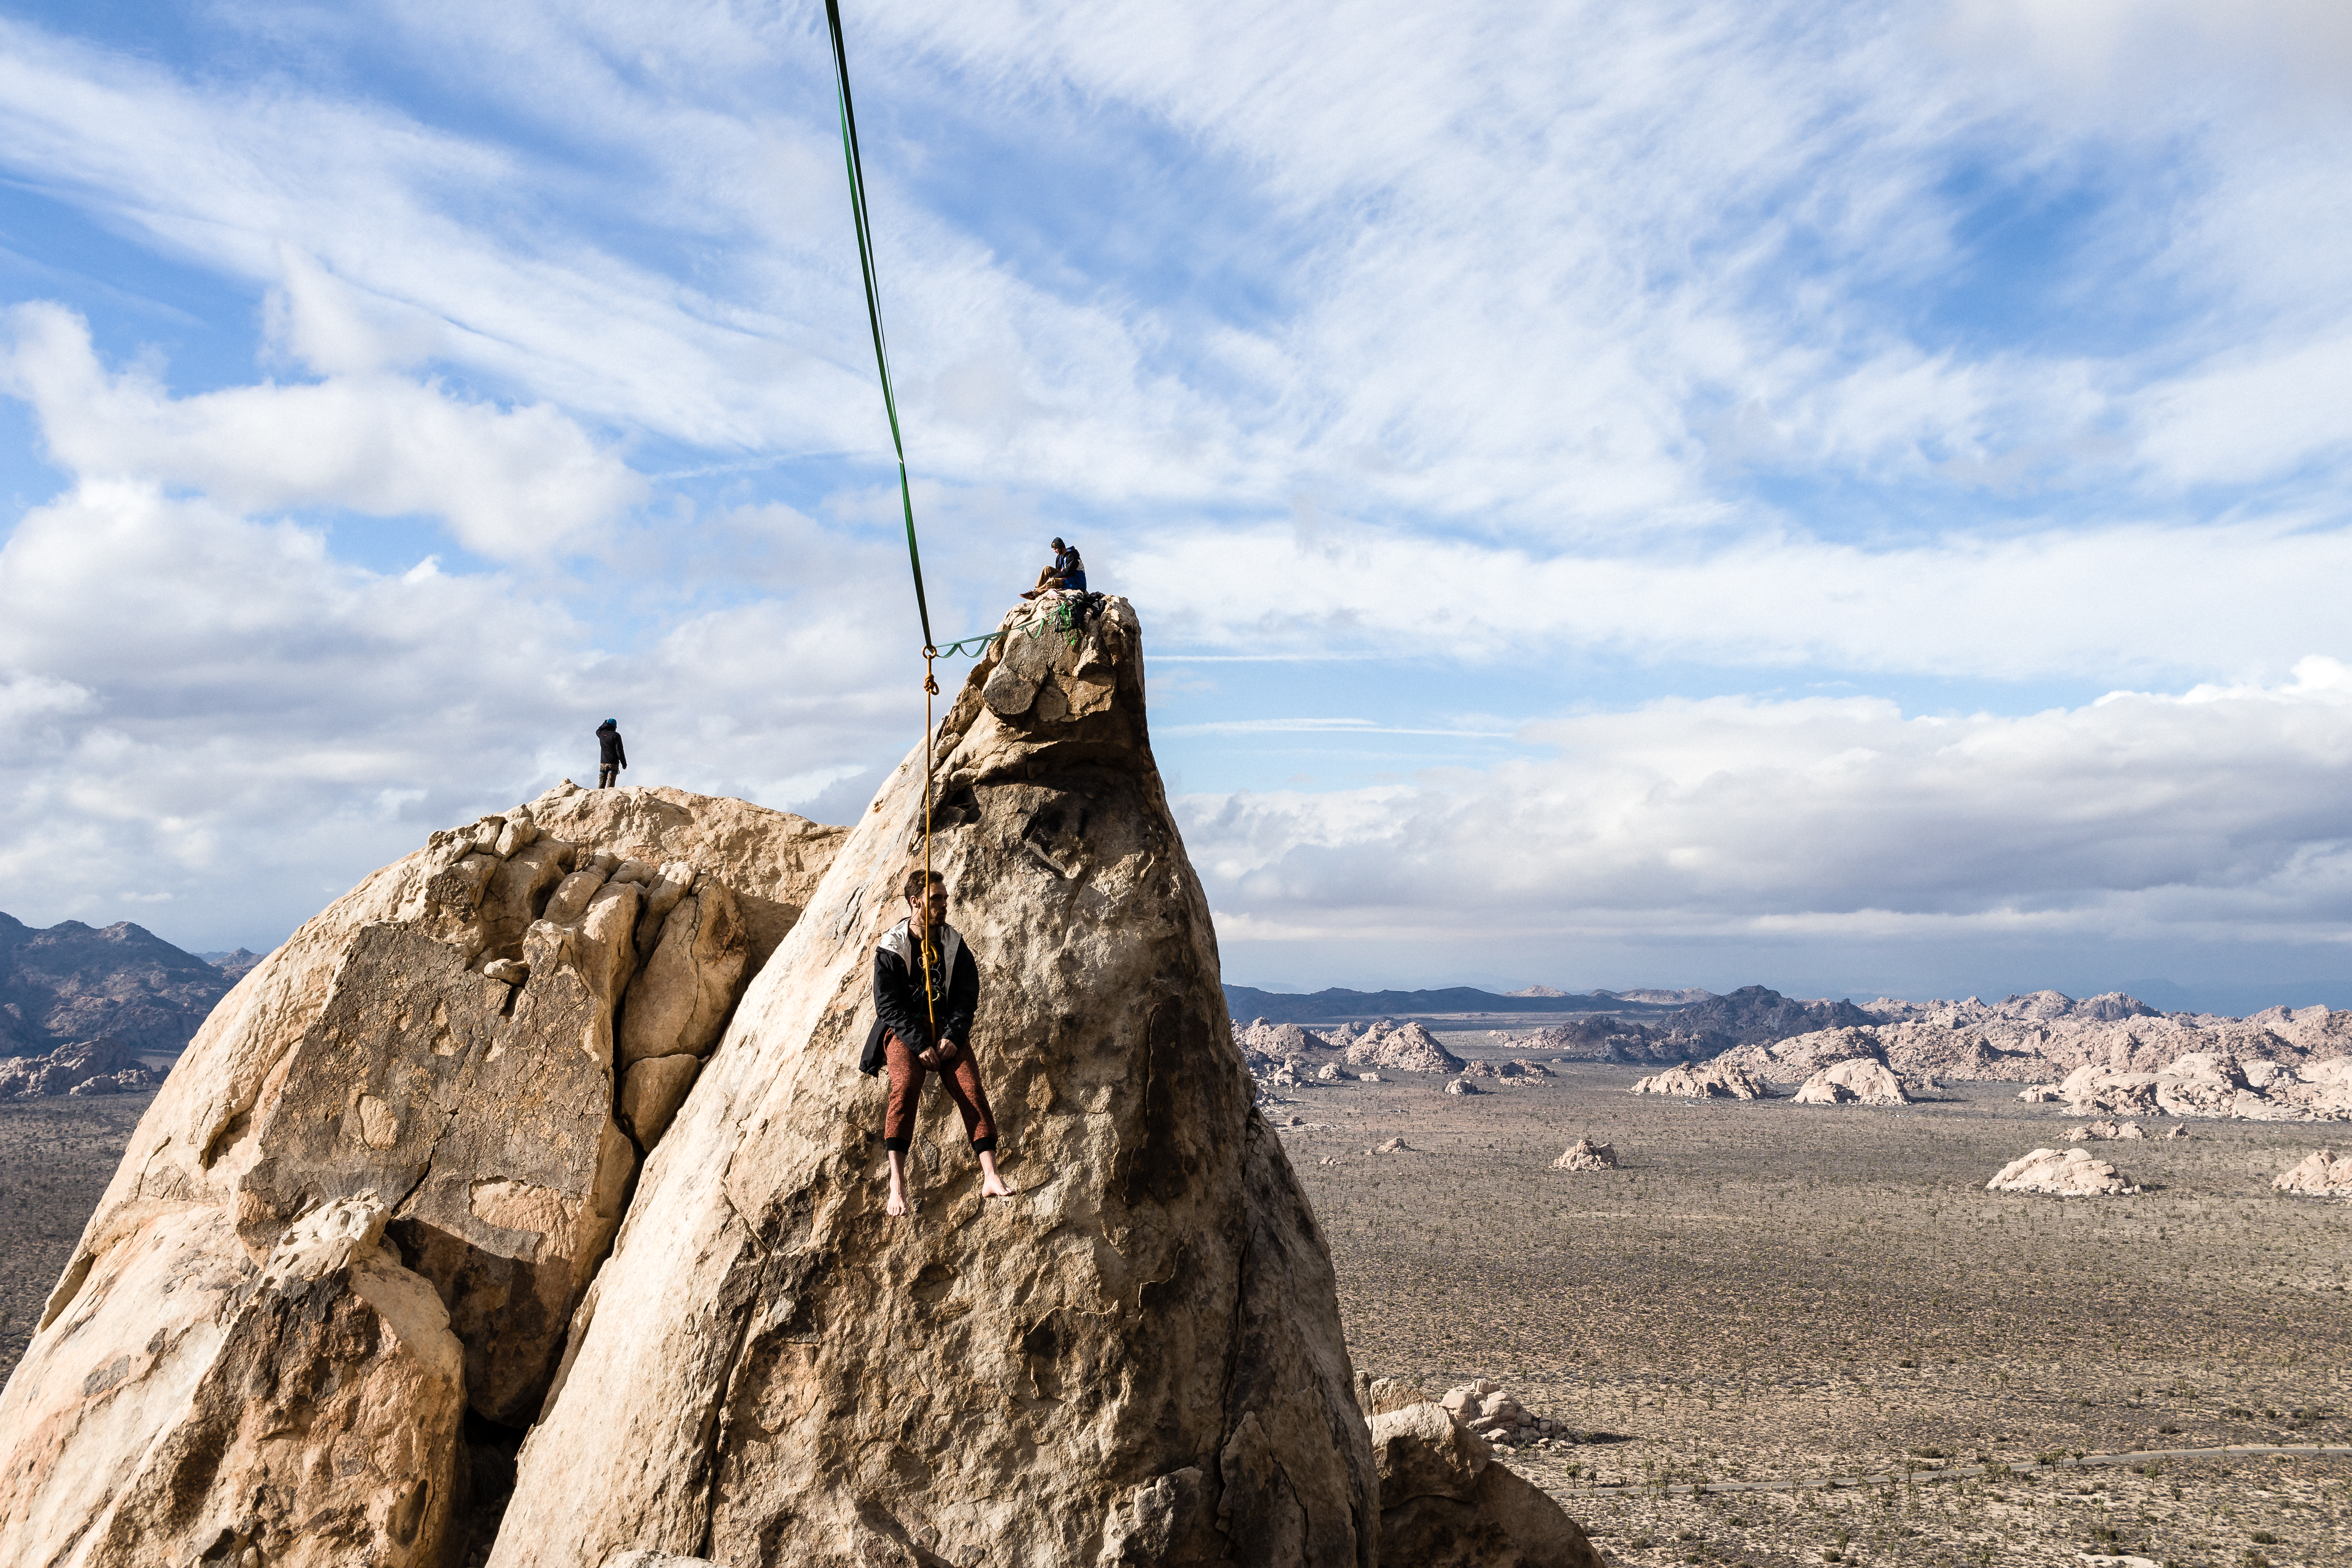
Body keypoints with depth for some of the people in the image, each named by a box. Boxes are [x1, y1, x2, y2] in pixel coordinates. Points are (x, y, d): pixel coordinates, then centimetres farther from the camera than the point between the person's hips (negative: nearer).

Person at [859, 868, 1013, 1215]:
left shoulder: (954, 945, 9)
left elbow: (967, 997, 6)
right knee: (905, 1086, -30)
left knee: (972, 1089, -21)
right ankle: (897, 1186, -32)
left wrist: (952, 1038, -10)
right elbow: (888, 1006, -6)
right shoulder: (891, 948, -1)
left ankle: (990, 1177, -25)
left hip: (947, 1030, 3)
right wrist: (921, 1045, -16)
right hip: (903, 1030, -3)